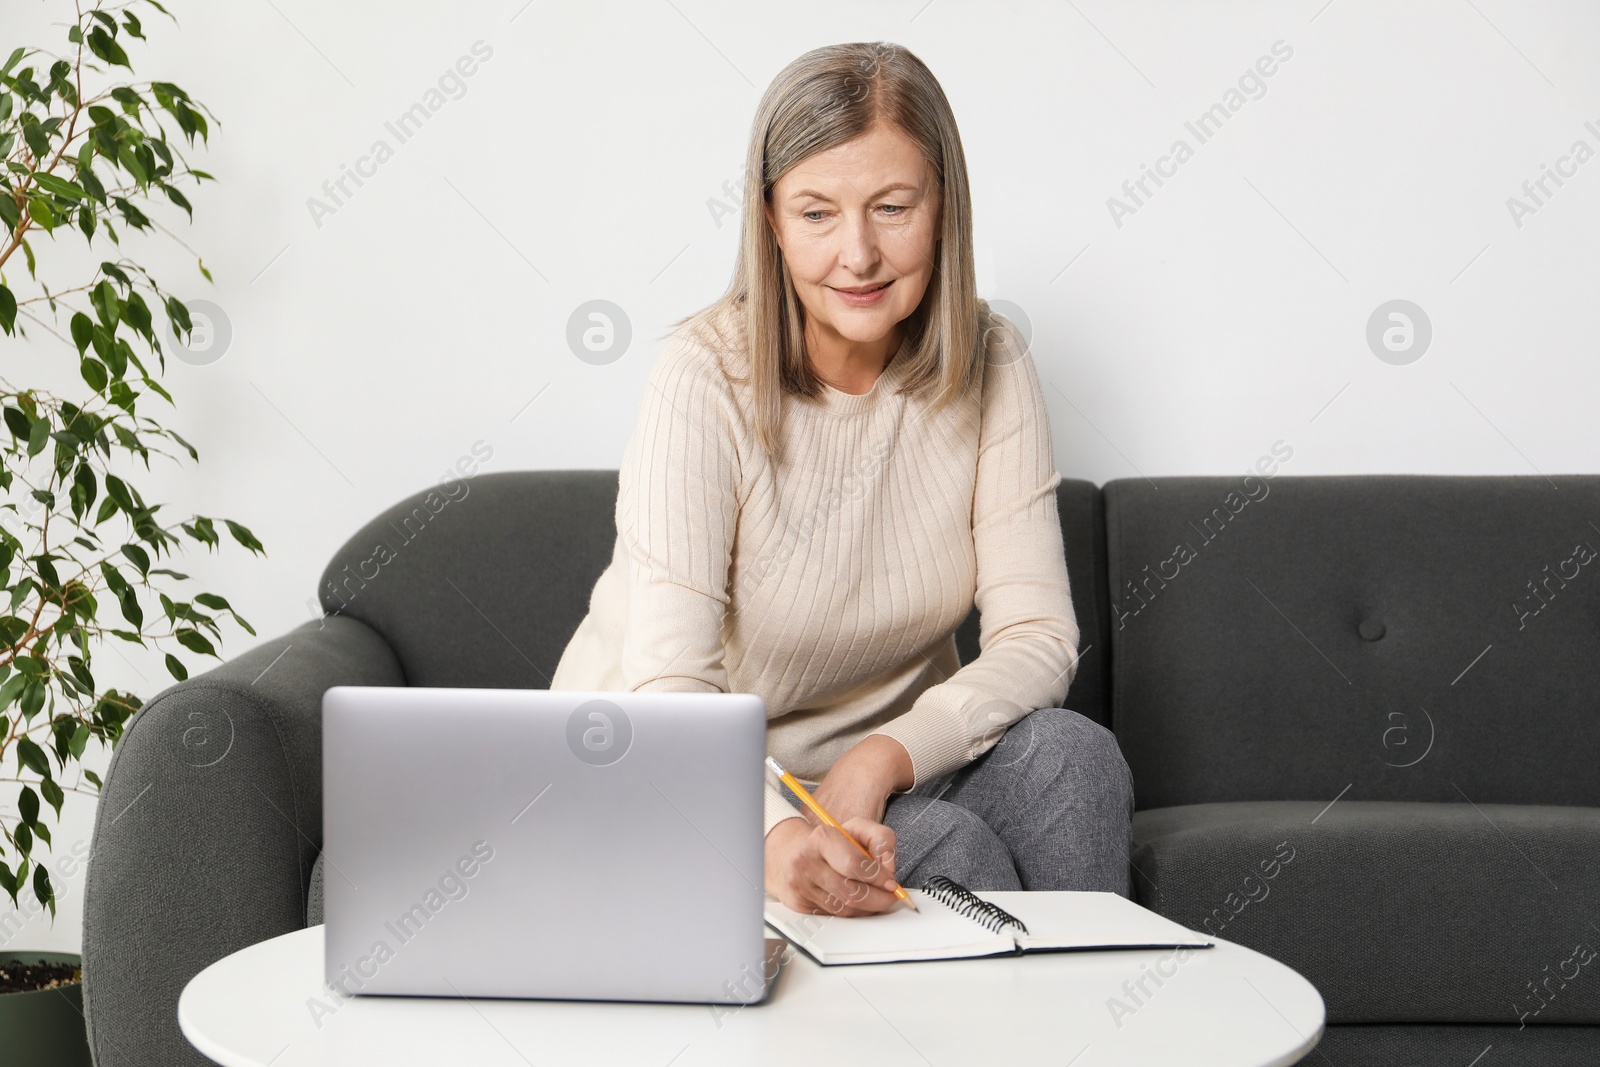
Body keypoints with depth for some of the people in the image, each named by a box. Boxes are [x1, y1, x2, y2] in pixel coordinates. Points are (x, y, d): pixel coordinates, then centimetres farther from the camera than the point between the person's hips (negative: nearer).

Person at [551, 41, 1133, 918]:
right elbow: (668, 689, -30)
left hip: (886, 768, 4)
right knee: (948, 847, -29)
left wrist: (881, 759, -28)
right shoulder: (706, 382, -20)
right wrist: (774, 833, -50)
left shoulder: (987, 365, -7)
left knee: (1068, 753, -24)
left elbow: (1037, 635, -11)